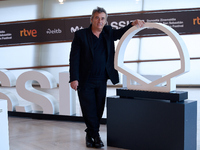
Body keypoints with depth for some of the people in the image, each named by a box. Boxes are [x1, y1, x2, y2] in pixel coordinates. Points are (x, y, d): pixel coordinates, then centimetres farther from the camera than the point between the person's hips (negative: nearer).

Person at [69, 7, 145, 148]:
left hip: (101, 81, 4)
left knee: (98, 111, 9)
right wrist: (74, 78, -16)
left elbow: (121, 33, 22)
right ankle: (95, 136, 15)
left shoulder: (108, 33, 7)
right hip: (85, 81, -4)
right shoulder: (80, 35, -5)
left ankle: (91, 134, 26)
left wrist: (133, 24, 0)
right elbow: (74, 58, -8)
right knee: (89, 111, -1)